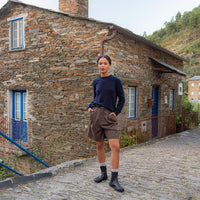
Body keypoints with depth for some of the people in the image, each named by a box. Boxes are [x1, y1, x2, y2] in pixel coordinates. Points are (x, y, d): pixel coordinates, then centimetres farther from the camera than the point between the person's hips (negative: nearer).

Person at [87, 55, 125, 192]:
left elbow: (121, 99, 6)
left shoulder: (116, 81, 1)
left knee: (115, 146, -12)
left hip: (109, 116, -3)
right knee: (99, 145, 10)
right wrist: (89, 107, 5)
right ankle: (103, 173, 27)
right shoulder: (96, 82, 10)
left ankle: (114, 179, -2)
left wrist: (116, 112, -4)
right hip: (96, 114, 3)